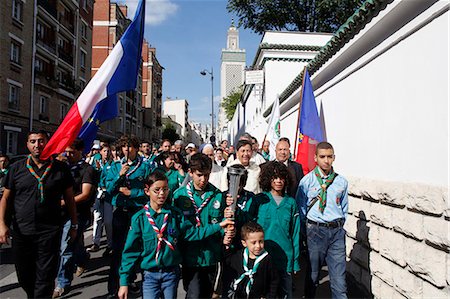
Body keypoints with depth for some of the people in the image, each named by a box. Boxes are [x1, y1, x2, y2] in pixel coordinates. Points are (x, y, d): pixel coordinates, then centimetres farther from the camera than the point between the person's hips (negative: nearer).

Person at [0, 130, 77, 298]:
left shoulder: (61, 168, -1)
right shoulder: (16, 168, 3)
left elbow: (69, 198, 5)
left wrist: (74, 225, 6)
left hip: (49, 232, -2)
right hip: (21, 232, 3)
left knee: (45, 279, 2)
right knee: (24, 278, 17)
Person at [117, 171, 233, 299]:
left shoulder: (176, 214, -3)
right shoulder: (139, 218, -9)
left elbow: (193, 233, -6)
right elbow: (131, 250, -7)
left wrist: (219, 226, -15)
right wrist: (124, 281, -9)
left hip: (171, 273, 2)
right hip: (149, 275, -2)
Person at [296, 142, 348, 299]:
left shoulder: (342, 181, 5)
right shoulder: (307, 181, -2)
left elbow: (344, 207, 15)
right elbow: (301, 207, 4)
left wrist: (339, 225, 9)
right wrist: (308, 227, 4)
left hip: (337, 231, 2)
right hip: (315, 230, -2)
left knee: (339, 276, 1)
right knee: (313, 271, 11)